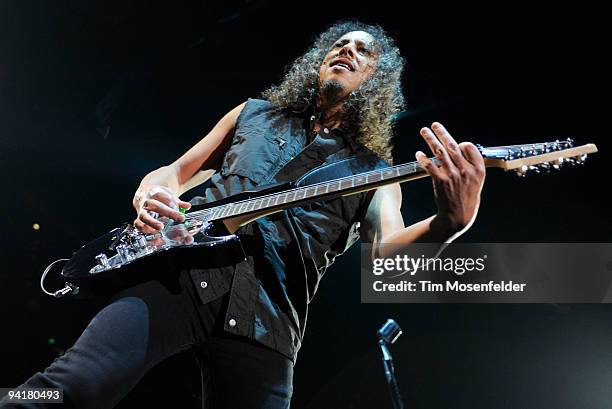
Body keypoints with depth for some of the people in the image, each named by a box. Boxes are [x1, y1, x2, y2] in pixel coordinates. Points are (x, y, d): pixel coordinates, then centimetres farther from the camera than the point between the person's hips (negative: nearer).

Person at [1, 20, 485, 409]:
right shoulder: (255, 113, 24)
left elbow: (390, 249, -1)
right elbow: (173, 172, 25)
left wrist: (451, 221, -24)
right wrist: (150, 196, -1)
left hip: (268, 318, 0)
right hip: (185, 267, 0)